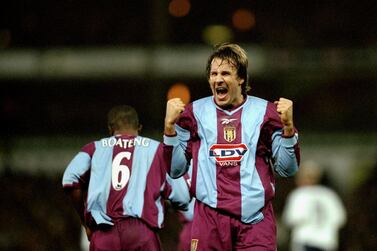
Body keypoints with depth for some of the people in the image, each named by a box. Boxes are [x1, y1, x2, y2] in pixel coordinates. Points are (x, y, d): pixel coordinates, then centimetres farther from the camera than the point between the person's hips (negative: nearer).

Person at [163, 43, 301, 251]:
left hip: (255, 219, 0)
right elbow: (175, 170, 9)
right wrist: (170, 125, -1)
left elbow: (287, 169, 7)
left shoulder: (264, 111, 8)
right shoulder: (194, 112, 11)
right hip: (209, 216, 1)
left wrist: (288, 126, -6)